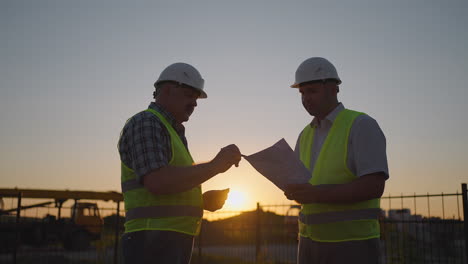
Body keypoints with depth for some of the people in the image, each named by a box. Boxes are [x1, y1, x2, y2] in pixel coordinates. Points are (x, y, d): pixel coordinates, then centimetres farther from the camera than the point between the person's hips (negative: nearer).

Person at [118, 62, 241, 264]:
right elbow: (157, 183, -23)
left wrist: (204, 200, 9)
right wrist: (215, 165, -17)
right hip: (154, 244, -10)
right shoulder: (145, 123, -7)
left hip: (172, 246, 10)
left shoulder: (170, 134, 24)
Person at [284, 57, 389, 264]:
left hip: (353, 244, -7)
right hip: (313, 242, 7)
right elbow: (296, 188, 13)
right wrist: (294, 191, -12)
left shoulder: (363, 126, -9)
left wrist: (315, 194, -27)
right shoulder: (307, 135, 14)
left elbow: (374, 187, -20)